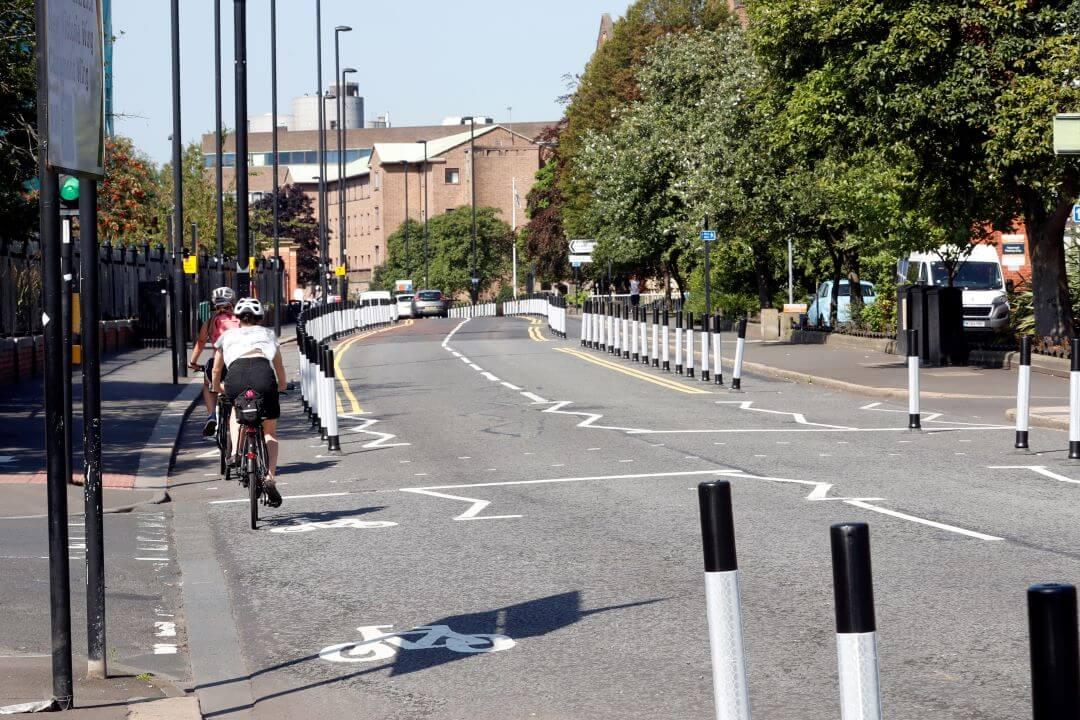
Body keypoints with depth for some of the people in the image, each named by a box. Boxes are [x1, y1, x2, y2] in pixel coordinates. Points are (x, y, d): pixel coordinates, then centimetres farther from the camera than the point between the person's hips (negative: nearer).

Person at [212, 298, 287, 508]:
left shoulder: (228, 335, 32)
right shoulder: (267, 334, 33)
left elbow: (216, 370, 42)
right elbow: (279, 367, 45)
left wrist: (217, 388, 62)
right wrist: (282, 385, 65)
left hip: (236, 376, 0)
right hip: (263, 374, 0)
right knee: (270, 432, 14)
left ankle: (236, 452, 7)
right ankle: (270, 477, -5)